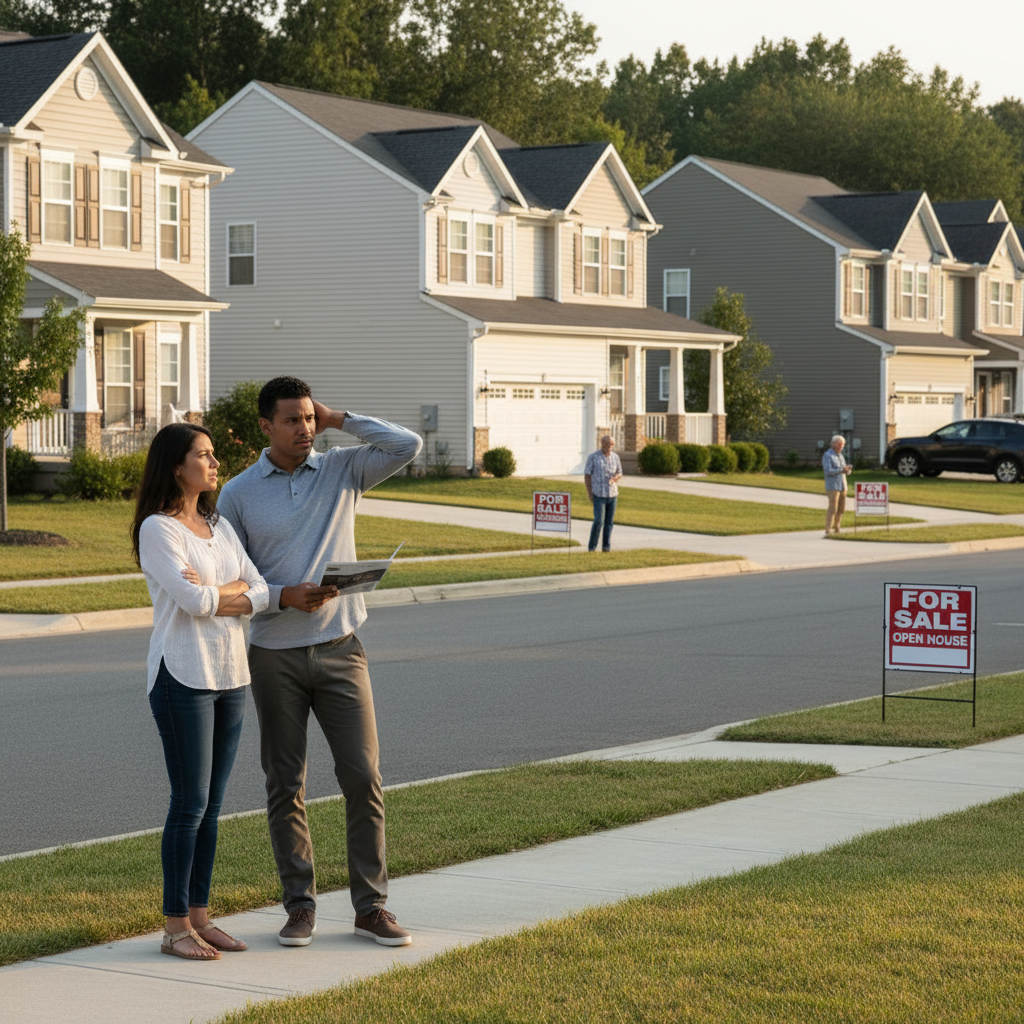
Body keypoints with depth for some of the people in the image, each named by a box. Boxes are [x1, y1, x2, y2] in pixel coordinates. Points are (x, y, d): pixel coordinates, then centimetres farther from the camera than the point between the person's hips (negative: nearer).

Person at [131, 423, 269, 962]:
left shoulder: (219, 526, 14)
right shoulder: (157, 529, -8)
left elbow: (259, 592, 5)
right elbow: (193, 599, -19)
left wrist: (217, 593, -12)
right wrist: (236, 590, -1)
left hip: (230, 674, 7)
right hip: (183, 675, -7)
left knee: (211, 803, 9)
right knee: (190, 802, -5)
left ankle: (200, 916, 15)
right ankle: (176, 927, 2)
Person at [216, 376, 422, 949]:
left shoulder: (342, 471, 5)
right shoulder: (238, 494, 1)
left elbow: (408, 446, -7)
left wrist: (340, 420, -3)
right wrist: (284, 597, -17)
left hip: (340, 649, 1)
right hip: (275, 657, -1)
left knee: (363, 777, -3)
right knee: (286, 787, 4)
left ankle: (371, 905, 6)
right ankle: (301, 905, 14)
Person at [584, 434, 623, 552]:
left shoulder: (615, 457, 7)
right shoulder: (593, 457, -5)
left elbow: (619, 474, 14)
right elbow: (587, 475, -3)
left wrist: (615, 478, -11)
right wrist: (589, 493, -9)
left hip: (612, 494, 4)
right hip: (599, 494, -4)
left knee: (609, 521, 5)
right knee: (598, 521, -12)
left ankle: (606, 546, 12)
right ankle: (592, 547, -1)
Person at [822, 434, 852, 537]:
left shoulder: (840, 455, 18)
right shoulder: (827, 456, -7)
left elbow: (845, 472, 18)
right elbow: (828, 471, -18)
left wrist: (847, 470, -7)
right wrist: (841, 470, -28)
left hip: (842, 486, 8)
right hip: (833, 486, -8)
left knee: (841, 509, 9)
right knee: (833, 509, -14)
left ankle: (836, 529, 20)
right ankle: (828, 531, -15)